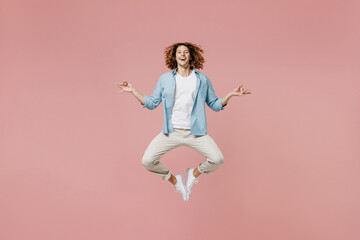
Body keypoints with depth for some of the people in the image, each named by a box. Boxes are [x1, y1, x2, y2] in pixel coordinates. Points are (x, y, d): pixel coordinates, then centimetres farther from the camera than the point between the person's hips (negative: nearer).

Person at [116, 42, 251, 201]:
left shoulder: (202, 80, 8)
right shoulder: (164, 79, 9)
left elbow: (215, 105, 13)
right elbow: (152, 103, 10)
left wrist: (230, 95, -1)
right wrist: (133, 91, 3)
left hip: (195, 132, 0)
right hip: (170, 132, 1)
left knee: (217, 159, -18)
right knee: (147, 161, -13)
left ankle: (194, 173, 16)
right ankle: (175, 181, 15)